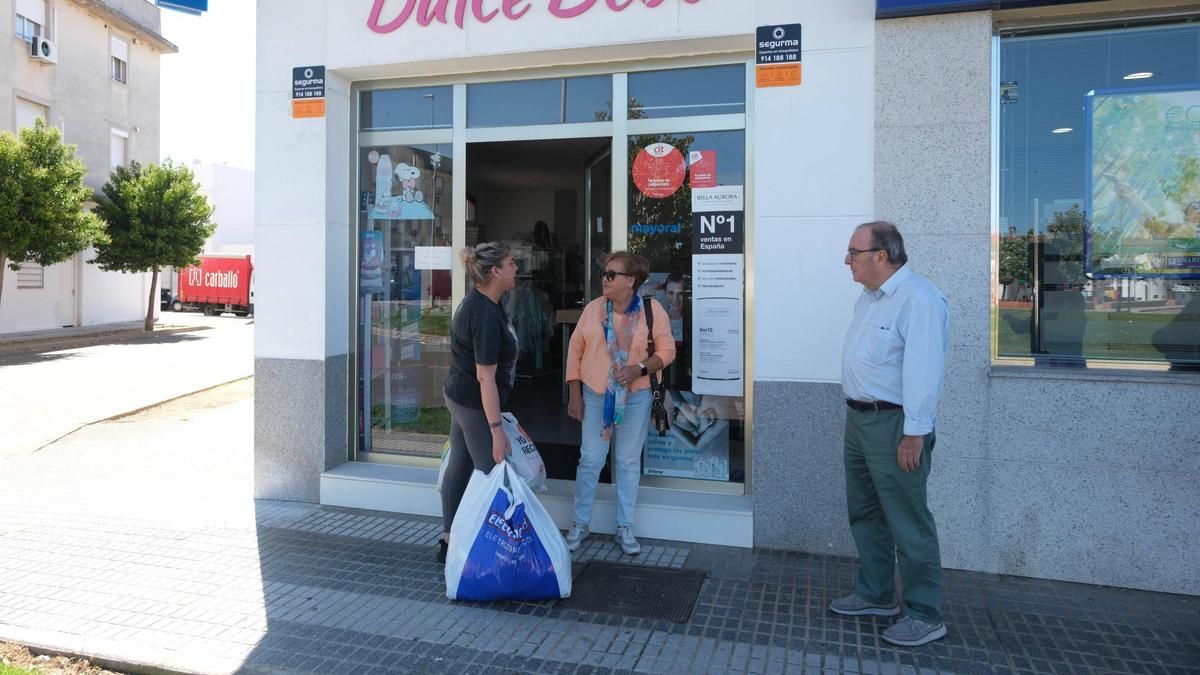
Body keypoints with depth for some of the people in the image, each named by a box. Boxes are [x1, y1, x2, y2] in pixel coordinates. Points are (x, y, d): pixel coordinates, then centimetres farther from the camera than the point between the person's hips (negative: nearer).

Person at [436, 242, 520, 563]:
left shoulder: (476, 301, 5)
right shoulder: (487, 317, -26)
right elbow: (485, 377, -27)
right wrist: (497, 429, -26)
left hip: (459, 395, 10)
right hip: (475, 403, -10)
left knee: (459, 465, 16)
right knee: (491, 472, 0)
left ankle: (448, 540, 29)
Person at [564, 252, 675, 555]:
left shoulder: (652, 309, -7)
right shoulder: (593, 308, -3)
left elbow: (667, 350, -4)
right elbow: (575, 350, 2)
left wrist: (640, 369, -22)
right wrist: (574, 395, 0)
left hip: (635, 397, -1)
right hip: (595, 395, 1)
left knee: (629, 462, 10)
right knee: (590, 460, 6)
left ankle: (624, 527, 24)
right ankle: (581, 523, 22)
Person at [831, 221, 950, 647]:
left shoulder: (919, 299, -19)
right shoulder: (869, 296, 12)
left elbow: (923, 371, -24)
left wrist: (914, 433, -24)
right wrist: (855, 412, 15)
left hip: (893, 424, -10)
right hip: (858, 419, 10)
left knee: (908, 522, 0)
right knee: (864, 513, 18)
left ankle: (924, 615, 14)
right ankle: (876, 595, 33)